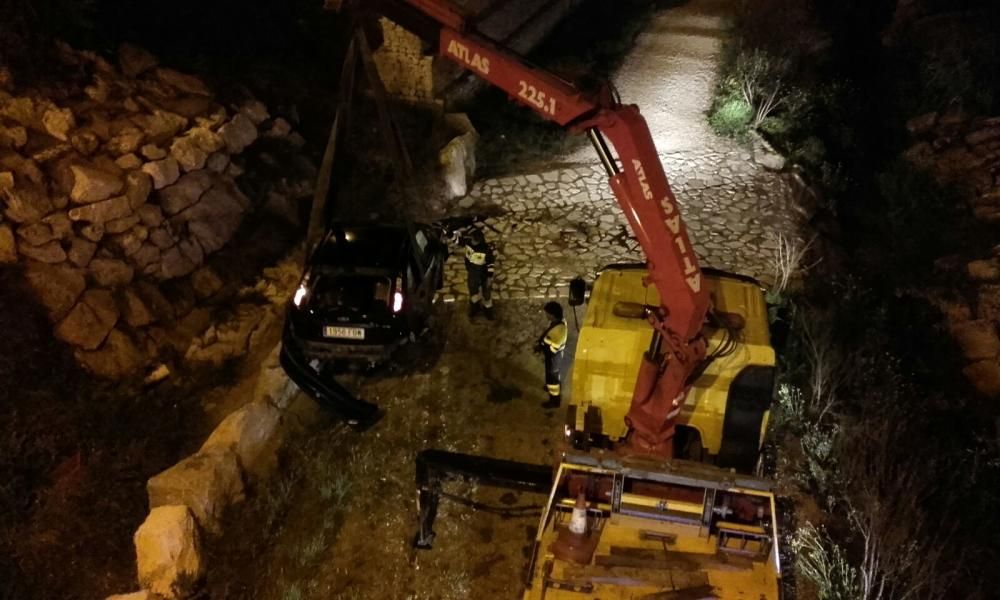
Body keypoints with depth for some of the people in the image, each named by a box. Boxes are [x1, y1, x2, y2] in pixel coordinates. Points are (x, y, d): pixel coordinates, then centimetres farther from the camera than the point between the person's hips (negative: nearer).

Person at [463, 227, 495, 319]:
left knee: (486, 292, 12)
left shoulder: (486, 249, -27)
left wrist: (490, 277, -14)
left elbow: (490, 264, -18)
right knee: (473, 290, 21)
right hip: (473, 273, 4)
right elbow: (467, 257, -1)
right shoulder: (469, 244, -18)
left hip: (484, 274, -4)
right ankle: (474, 307, 45)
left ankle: (487, 309, 34)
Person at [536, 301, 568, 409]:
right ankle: (554, 387, 58)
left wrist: (540, 347, -19)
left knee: (553, 377, 12)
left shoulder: (558, 329, -39)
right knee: (555, 374, 32)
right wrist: (541, 343, -1)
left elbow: (552, 348, -31)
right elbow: (548, 336, 7)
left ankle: (555, 400, 31)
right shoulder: (558, 321, -10)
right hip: (555, 355, 8)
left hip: (553, 356, -8)